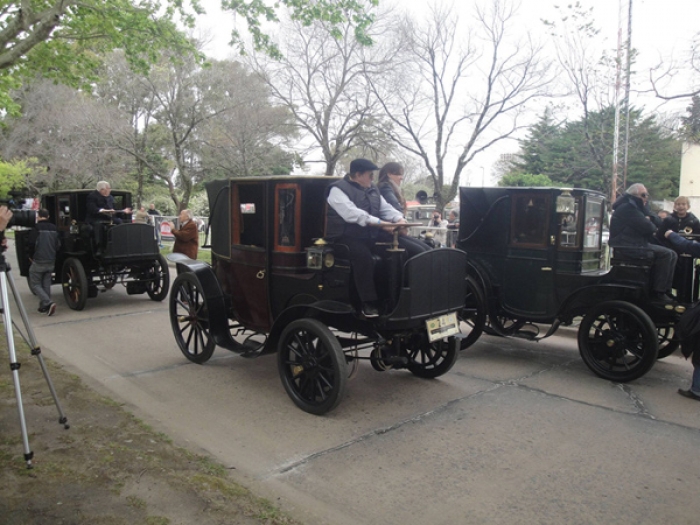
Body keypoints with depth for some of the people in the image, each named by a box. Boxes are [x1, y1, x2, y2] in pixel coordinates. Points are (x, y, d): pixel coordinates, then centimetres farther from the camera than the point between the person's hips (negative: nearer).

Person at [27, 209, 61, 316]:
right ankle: (44, 306, 15)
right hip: (51, 262, 6)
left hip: (38, 262, -6)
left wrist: (31, 256, 3)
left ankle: (48, 303, -15)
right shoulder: (54, 228, 8)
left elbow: (30, 243, -13)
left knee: (35, 284, 3)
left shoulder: (37, 228, -11)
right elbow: (58, 244, 11)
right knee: (46, 284, 14)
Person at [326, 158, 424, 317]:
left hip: (373, 236, 7)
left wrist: (399, 219, -11)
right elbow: (352, 213, -24)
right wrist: (380, 223, -31)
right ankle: (369, 303, -31)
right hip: (347, 237, -7)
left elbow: (386, 208, 12)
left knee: (413, 251, -5)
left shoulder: (372, 189, 16)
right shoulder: (338, 190, -10)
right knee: (363, 255, -41)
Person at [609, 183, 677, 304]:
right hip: (627, 247, -11)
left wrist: (649, 221, -6)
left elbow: (657, 223, 16)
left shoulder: (637, 207, 21)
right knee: (666, 254, -21)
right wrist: (652, 225, 3)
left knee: (672, 255, 4)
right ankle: (658, 292, -18)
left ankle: (666, 289, 3)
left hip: (638, 243, 11)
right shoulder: (627, 207, -12)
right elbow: (647, 228, -20)